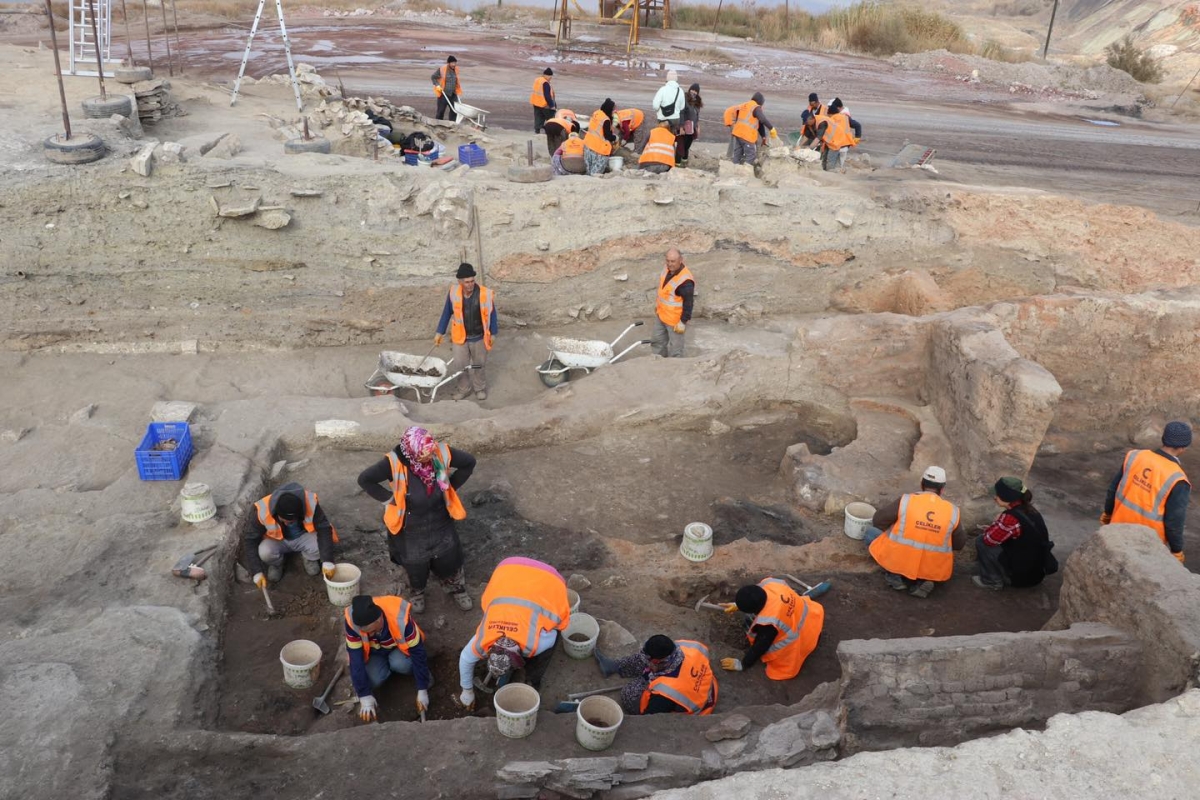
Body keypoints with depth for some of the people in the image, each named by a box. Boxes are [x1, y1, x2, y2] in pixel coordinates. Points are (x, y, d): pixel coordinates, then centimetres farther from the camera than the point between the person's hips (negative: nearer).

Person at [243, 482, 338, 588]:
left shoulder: (311, 504, -33)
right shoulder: (263, 511, -32)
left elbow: (324, 530, -29)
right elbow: (249, 540, -23)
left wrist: (327, 562, -38)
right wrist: (257, 572, -27)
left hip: (304, 537, 0)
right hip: (277, 541, 0)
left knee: (321, 545, -31)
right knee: (264, 552, -32)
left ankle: (309, 558, 5)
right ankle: (276, 563, 5)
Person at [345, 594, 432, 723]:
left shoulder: (400, 618, -39)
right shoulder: (352, 621, -34)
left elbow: (418, 652, -30)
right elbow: (355, 659, -28)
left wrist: (422, 690, -27)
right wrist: (365, 695, -28)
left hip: (400, 647, -2)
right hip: (374, 652, 2)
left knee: (400, 663, -34)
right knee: (372, 679, -25)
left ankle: (421, 671, -1)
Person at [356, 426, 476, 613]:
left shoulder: (442, 453, -24)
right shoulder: (394, 463, -32)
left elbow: (469, 462, -8)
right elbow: (364, 479, -24)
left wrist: (451, 487, -6)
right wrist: (389, 499, -19)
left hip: (441, 524, 2)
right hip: (411, 529, -2)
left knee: (449, 560, 23)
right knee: (415, 566, 24)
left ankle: (457, 588, 55)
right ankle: (417, 592, 57)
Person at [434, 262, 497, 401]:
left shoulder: (485, 293, -22)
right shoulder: (453, 292, -16)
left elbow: (491, 313, -7)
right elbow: (447, 313, -2)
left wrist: (493, 333, -2)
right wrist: (440, 332, 2)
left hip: (478, 337, -1)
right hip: (460, 337, 1)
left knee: (478, 365, 17)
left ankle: (480, 388, 40)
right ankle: (464, 389, 37)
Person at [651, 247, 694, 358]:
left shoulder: (685, 281, -32)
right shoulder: (667, 268, -5)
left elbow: (688, 303, -25)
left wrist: (683, 322, -21)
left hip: (675, 320, -9)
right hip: (661, 314, 9)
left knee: (675, 348, 6)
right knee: (657, 341, 24)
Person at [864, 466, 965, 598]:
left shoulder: (906, 501, -11)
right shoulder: (952, 511, -4)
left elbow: (878, 520, -2)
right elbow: (959, 544, 7)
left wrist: (894, 530, 19)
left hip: (899, 561, -2)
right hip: (933, 570, 2)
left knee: (871, 532, 20)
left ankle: (894, 575, 5)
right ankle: (923, 580, 7)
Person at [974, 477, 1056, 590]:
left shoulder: (1010, 518, -28)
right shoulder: (1030, 510, -1)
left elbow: (988, 539, -17)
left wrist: (995, 524, -2)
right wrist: (997, 528, 8)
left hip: (1020, 574, -8)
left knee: (981, 541, -6)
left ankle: (992, 580, 5)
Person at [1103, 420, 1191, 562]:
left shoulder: (1135, 457, -10)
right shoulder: (1177, 480, -25)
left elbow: (1113, 488, 2)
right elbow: (1174, 521, -19)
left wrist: (1108, 512, 19)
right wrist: (1177, 550, -3)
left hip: (1120, 527, 5)